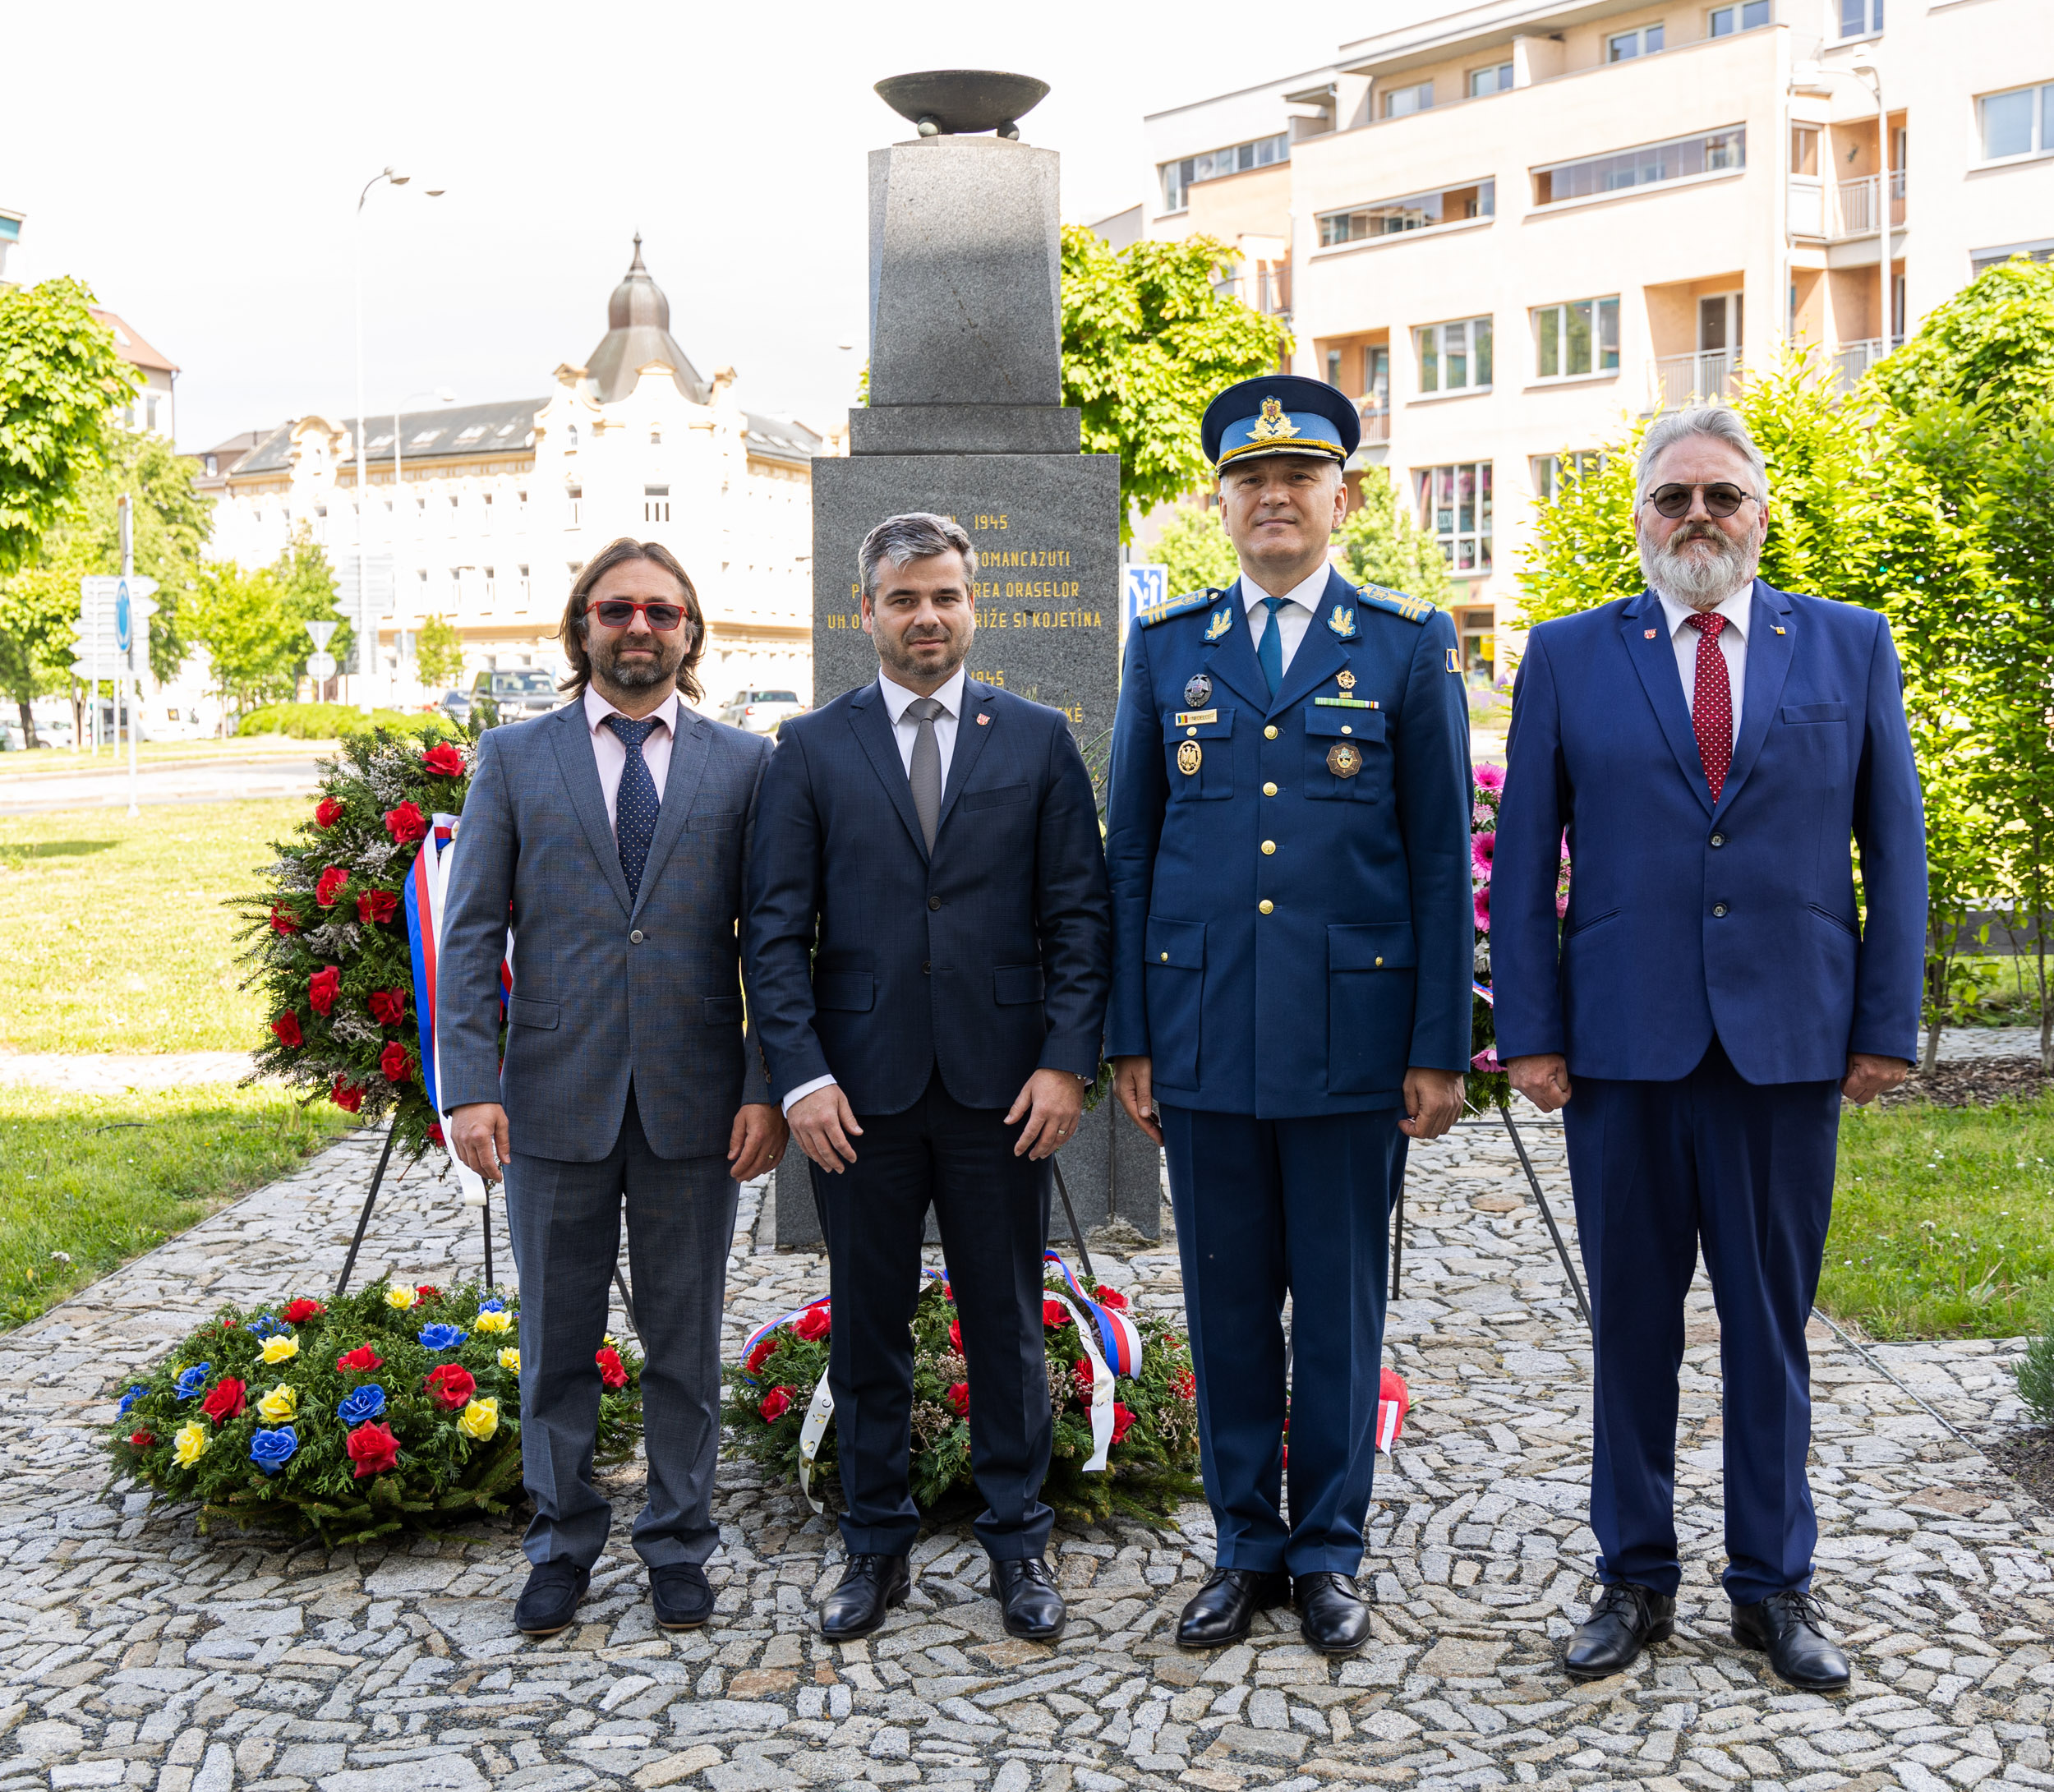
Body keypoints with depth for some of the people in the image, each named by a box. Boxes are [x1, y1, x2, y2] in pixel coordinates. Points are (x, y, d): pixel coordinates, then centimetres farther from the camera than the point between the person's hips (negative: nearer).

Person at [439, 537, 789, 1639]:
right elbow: (472, 933, 1)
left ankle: (678, 1544, 24)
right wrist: (469, 1087, -8)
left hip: (695, 1101, 0)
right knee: (557, 1342, 11)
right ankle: (564, 1543, 26)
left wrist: (766, 1089, -5)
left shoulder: (743, 764, 4)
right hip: (556, 1099, 0)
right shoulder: (515, 759, 5)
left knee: (685, 1341, 10)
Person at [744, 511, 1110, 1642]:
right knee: (867, 1325, 8)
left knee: (1007, 1322, 8)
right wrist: (800, 1076, -8)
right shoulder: (812, 748, 4)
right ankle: (876, 1549, 22)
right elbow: (775, 929, 1)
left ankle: (1018, 1546, 21)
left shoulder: (1037, 741, 6)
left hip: (1001, 1083, 0)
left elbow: (1078, 915, 4)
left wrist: (1067, 1061, -6)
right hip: (861, 1087, 0)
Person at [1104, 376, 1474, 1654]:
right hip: (1204, 1035, 2)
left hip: (1352, 1035, -2)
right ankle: (1246, 1547, 23)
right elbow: (1130, 852, 10)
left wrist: (1441, 1047, -4)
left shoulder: (1410, 645, 3)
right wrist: (1127, 1038, 5)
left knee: (1342, 1308, 6)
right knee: (1227, 1306, 9)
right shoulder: (1168, 648, 9)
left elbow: (1442, 859, 1)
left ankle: (1329, 1555, 20)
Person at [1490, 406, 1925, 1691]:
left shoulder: (1850, 647, 7)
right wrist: (1531, 1033, -2)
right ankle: (1636, 1578, 21)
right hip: (1624, 1049, 0)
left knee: (1773, 1323, 8)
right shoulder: (1569, 657, 6)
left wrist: (1888, 1026, 0)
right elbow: (1524, 862, 5)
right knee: (1633, 1322, 8)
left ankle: (1775, 1585, 21)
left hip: (1788, 1047, 0)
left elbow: (1894, 848, 6)